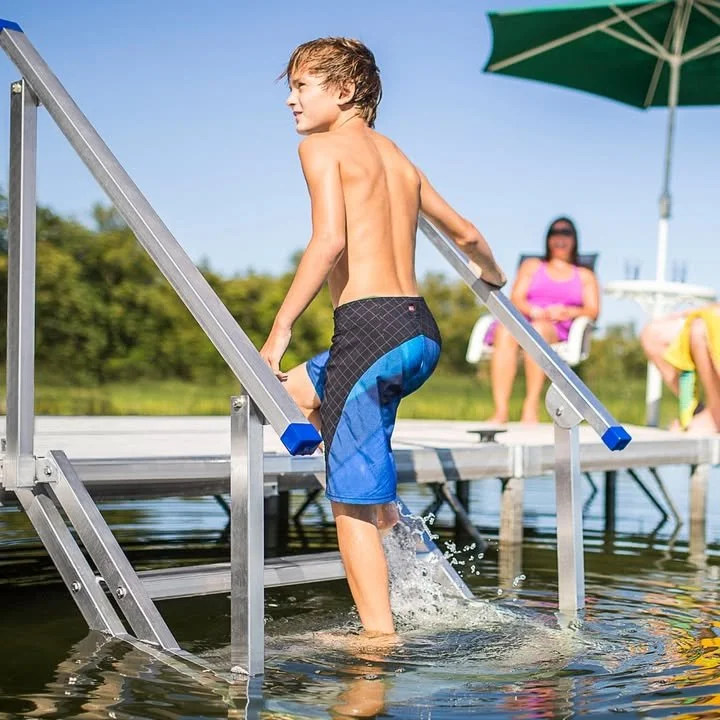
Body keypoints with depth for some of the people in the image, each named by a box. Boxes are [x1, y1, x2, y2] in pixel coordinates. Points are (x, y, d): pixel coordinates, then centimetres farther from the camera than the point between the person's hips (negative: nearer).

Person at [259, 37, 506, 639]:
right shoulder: (400, 159, 21)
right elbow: (465, 233, 31)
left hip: (371, 326, -9)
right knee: (291, 392, 30)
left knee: (352, 502, 0)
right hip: (422, 329, 9)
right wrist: (492, 274, 52)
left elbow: (330, 239, -17)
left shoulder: (323, 145, -1)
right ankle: (387, 510, 24)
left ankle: (380, 634, 5)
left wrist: (281, 327, -14)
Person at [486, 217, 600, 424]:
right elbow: (516, 299, 13)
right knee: (505, 331, -37)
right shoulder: (531, 265, 31)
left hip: (558, 329, -1)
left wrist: (567, 311, -11)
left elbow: (593, 311, 11)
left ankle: (531, 408, -48)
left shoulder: (585, 276, 29)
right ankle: (501, 411, -49)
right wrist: (534, 311, -10)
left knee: (537, 330, -40)